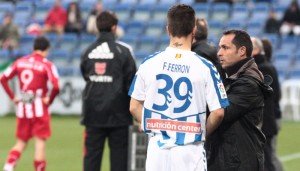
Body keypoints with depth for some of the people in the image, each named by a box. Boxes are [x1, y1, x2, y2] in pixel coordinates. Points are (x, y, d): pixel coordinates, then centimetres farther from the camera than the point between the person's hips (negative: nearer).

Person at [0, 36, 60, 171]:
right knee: (40, 142, 1)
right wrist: (49, 100, -6)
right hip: (39, 108, -5)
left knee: (21, 143, 14)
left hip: (22, 108, 5)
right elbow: (56, 87, -21)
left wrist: (13, 97, 7)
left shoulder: (20, 62, 6)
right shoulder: (47, 65, -8)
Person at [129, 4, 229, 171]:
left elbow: (134, 107, 6)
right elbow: (218, 112, -6)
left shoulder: (149, 63, 1)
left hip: (157, 147, 3)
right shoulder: (205, 67, -6)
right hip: (190, 149, -3)